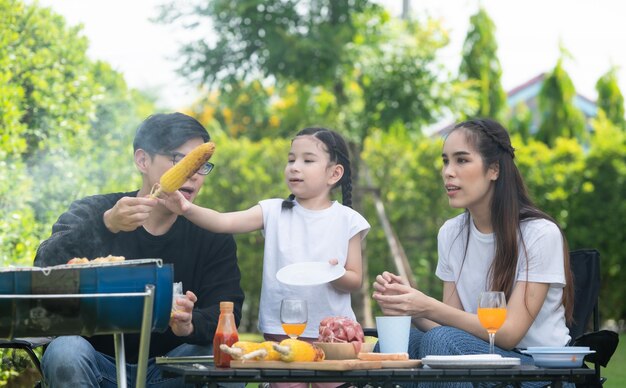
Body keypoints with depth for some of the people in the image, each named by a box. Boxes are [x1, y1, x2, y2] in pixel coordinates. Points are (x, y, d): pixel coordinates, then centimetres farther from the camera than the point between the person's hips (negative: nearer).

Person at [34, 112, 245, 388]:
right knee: (66, 351, -33)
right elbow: (44, 272, -21)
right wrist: (106, 226, -37)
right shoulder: (92, 214, -2)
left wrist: (191, 325, -34)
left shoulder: (213, 237, 3)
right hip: (98, 365, -1)